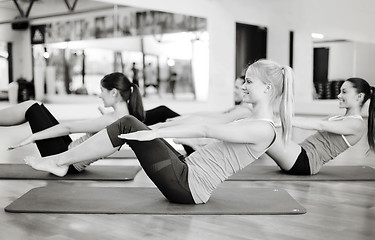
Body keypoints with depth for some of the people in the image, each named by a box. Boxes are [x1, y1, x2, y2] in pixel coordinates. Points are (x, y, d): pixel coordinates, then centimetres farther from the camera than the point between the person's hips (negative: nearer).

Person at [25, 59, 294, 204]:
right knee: (129, 124, 3)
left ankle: (60, 161, 1)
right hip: (187, 171, 9)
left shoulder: (263, 129, -14)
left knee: (127, 127, -12)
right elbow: (210, 131, 20)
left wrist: (154, 133, -22)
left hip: (187, 185, -9)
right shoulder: (251, 122, 15)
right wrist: (157, 134, 21)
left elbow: (206, 130, -21)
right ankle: (65, 159, 11)